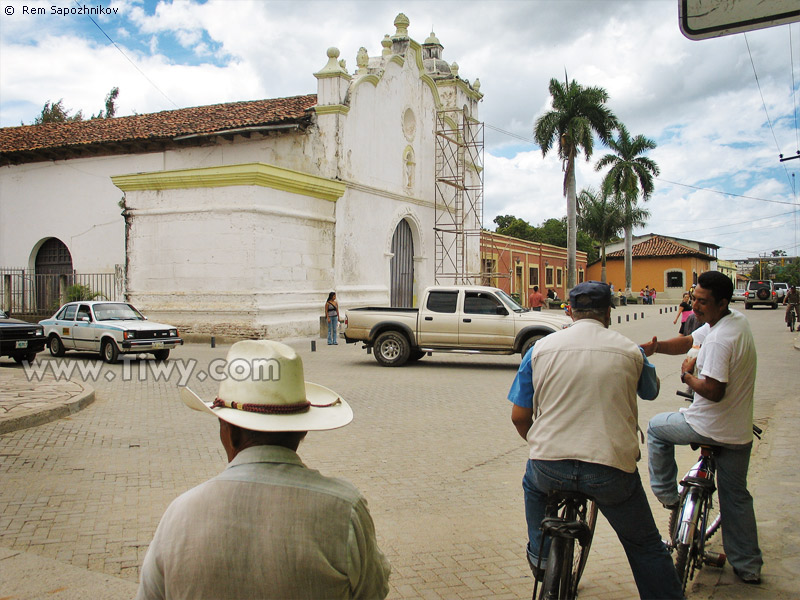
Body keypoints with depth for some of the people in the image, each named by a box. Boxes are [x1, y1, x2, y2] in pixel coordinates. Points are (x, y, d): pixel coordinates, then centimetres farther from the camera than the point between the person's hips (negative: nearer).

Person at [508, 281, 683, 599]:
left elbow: (519, 417, 6)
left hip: (550, 469, 1)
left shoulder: (541, 348, 3)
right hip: (612, 469, -1)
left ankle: (540, 554, 34)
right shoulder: (630, 350, 1)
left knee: (534, 483, 36)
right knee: (645, 546, 20)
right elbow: (651, 391, 23)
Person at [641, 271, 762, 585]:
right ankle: (748, 566, 27)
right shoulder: (738, 320, 5)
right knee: (736, 496, 19)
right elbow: (689, 341, 9)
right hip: (740, 432, 8)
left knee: (656, 426, 18)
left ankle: (666, 493, 24)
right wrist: (656, 346, -7)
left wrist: (688, 375, -12)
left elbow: (713, 391, -29)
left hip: (709, 427, -8)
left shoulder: (719, 338, -25)